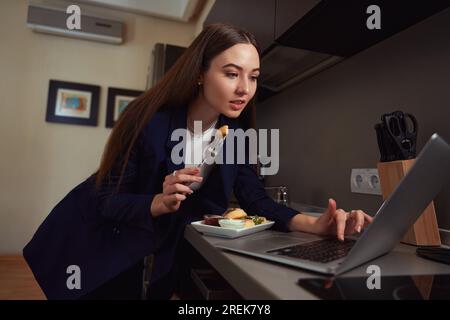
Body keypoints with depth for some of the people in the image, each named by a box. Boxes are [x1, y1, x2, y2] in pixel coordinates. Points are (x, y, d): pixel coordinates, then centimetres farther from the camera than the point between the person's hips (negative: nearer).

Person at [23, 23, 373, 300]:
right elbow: (105, 199, -21)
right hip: (95, 243, -3)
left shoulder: (233, 133, -11)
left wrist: (314, 223, -33)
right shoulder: (150, 120, -27)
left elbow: (256, 199, -17)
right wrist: (158, 203, -40)